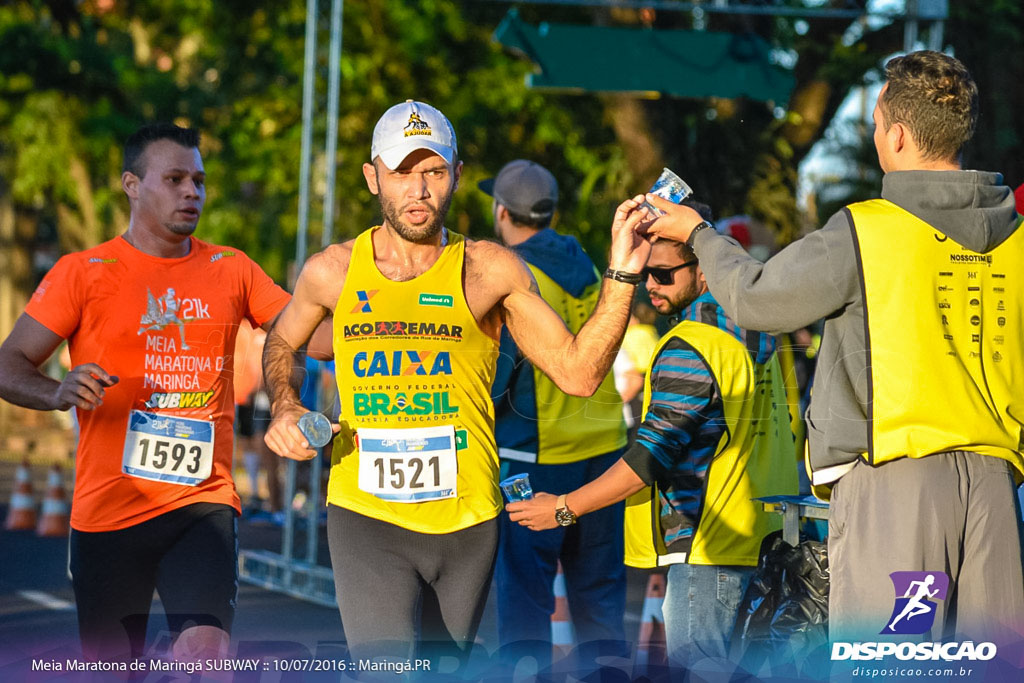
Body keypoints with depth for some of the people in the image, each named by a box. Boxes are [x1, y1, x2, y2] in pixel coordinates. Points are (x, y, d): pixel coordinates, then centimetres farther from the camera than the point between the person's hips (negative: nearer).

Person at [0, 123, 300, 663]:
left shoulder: (231, 270, 10)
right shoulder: (83, 273, 1)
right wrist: (60, 394, -22)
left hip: (203, 502, 1)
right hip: (107, 510, -1)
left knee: (207, 652, -20)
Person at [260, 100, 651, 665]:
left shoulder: (490, 271, -1)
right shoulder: (333, 272, 3)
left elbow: (578, 372, -3)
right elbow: (281, 344, 24)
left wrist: (621, 276, -12)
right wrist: (284, 409, 5)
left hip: (466, 522, 1)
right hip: (366, 517, -1)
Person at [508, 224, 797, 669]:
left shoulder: (688, 348, -16)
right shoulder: (755, 333, 13)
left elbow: (651, 458, -18)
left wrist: (563, 508, -12)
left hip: (709, 546, -10)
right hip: (762, 543, 10)